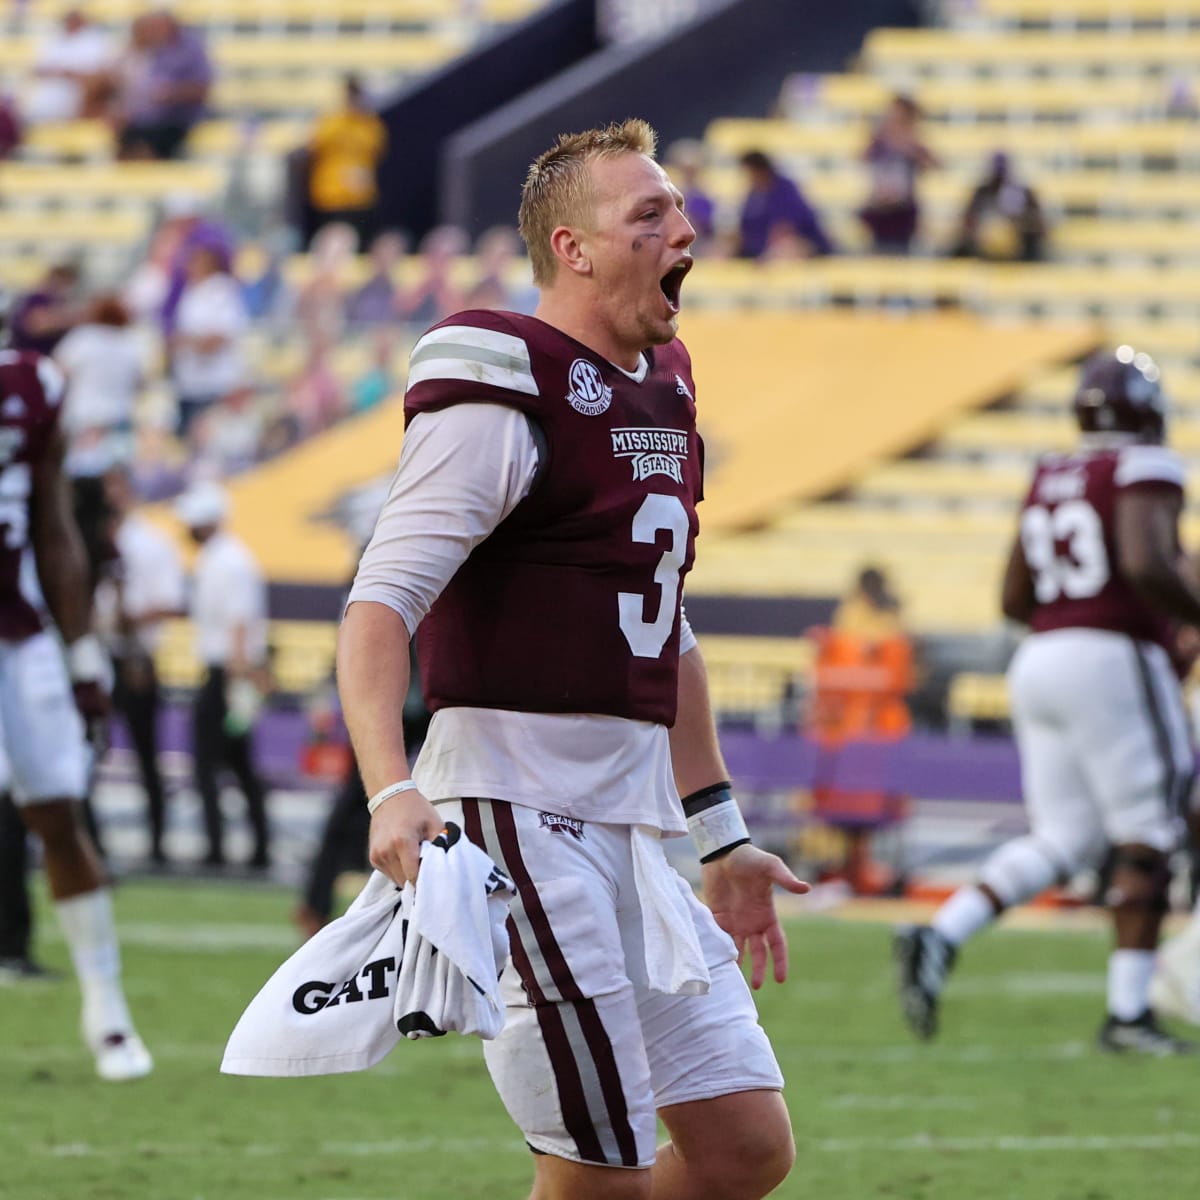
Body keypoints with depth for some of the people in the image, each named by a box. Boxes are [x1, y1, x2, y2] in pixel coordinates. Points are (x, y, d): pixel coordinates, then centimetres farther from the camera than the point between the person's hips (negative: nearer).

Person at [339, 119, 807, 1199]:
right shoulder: (507, 393, -11)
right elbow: (380, 606, -20)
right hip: (521, 810, -9)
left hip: (629, 825, 9)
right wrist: (393, 790, -35)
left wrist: (724, 839, 25)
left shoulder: (660, 391, 17)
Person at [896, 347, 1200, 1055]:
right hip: (1114, 662, -7)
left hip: (1042, 656, 7)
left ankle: (941, 937, -10)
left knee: (1061, 842, 8)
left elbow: (1016, 600, 17)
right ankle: (1129, 1012, 0)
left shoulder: (1050, 481, 16)